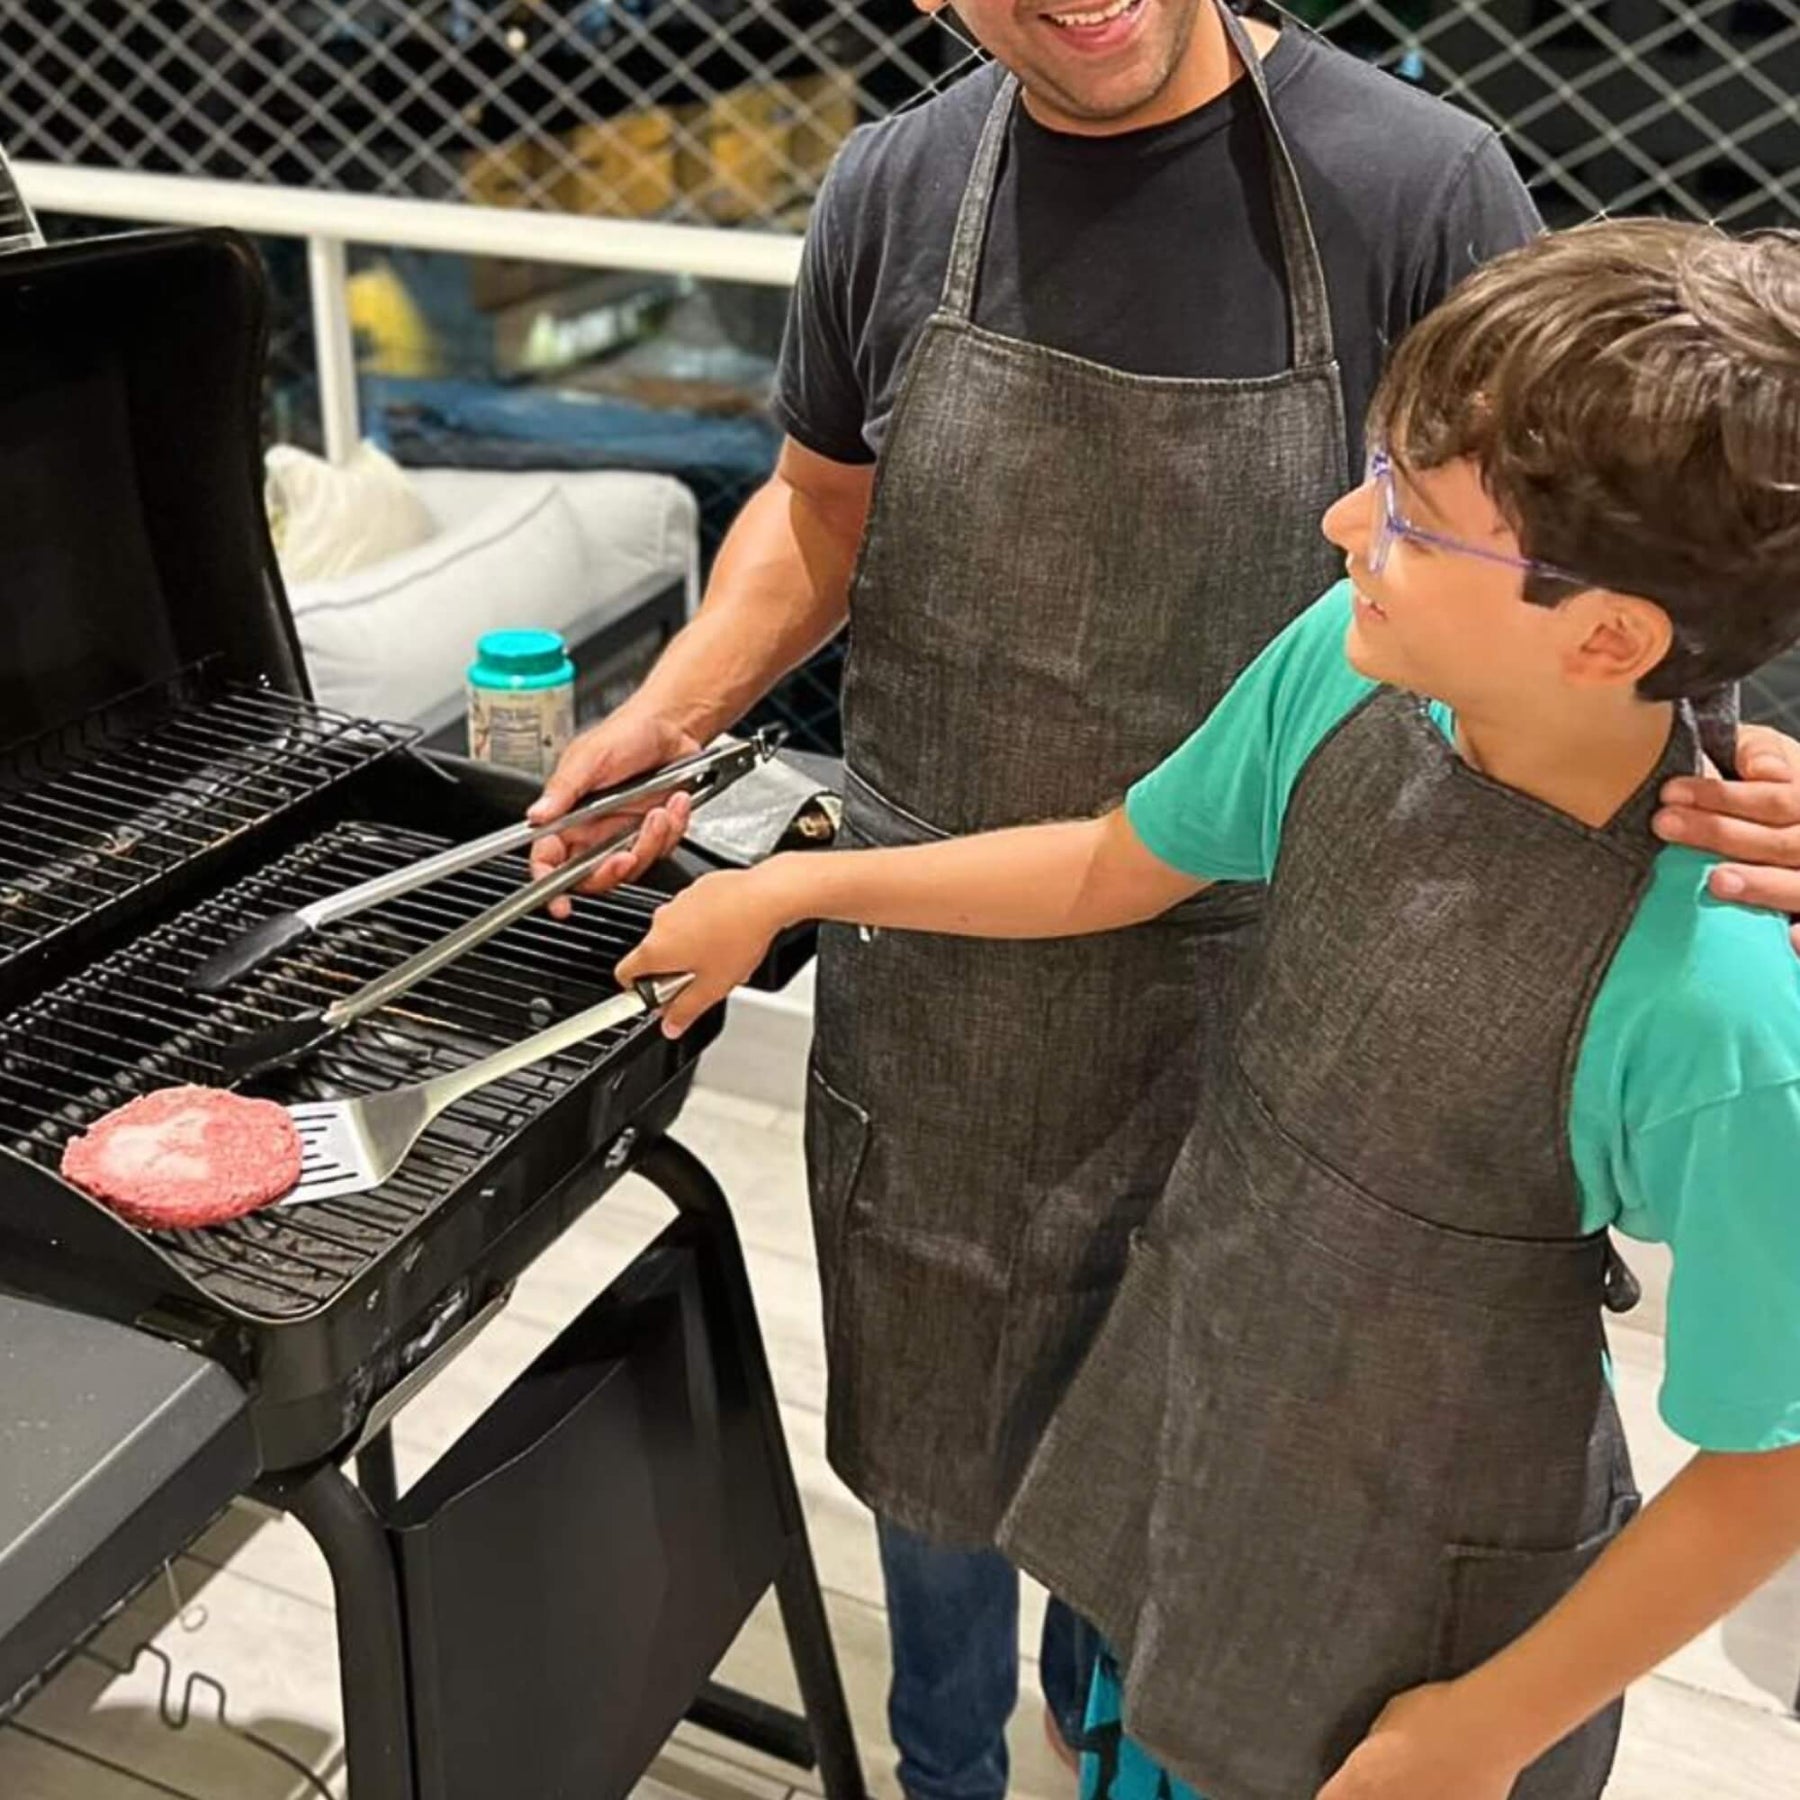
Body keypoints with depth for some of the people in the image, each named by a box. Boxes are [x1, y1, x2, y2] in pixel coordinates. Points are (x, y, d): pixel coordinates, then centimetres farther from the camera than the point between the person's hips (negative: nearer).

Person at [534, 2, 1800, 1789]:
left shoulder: (1422, 187, -14)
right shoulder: (893, 195, -5)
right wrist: (670, 710, -6)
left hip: (1224, 1011, -1)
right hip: (929, 987, 2)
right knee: (929, 1415, 22)